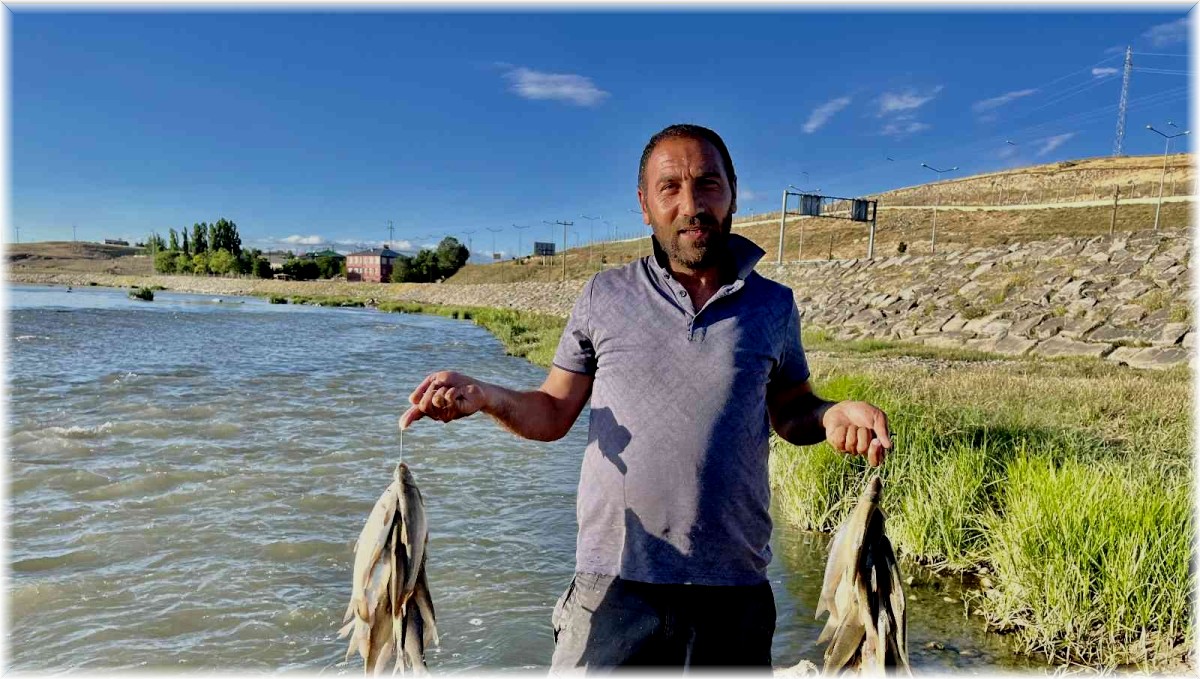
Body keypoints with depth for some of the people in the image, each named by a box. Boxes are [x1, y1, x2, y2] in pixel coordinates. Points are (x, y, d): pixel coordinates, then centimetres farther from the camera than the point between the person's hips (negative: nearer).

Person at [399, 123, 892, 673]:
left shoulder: (773, 306, 5)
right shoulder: (604, 296, 3)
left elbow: (790, 412, 14)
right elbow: (553, 413, 5)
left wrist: (834, 415, -8)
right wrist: (481, 396, -13)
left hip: (735, 590, 2)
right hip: (613, 585, -1)